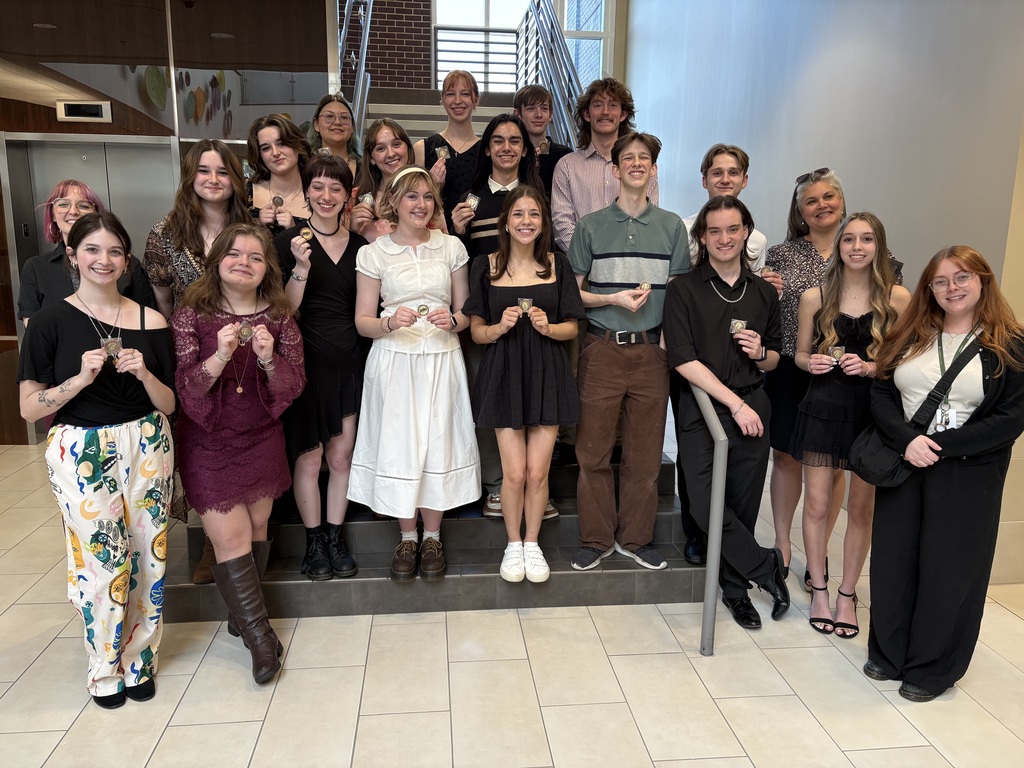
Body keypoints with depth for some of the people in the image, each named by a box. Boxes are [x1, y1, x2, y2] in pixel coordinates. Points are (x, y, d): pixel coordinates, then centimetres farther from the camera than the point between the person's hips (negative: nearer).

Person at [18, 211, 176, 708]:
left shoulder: (149, 321, 1)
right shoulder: (51, 322, -4)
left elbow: (169, 405, 4)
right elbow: (30, 408, -5)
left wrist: (143, 373, -15)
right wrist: (81, 377, -19)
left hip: (146, 447, 2)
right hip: (81, 451, -2)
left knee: (147, 553, 7)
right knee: (101, 559, 2)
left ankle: (139, 659, 29)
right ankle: (105, 670, 26)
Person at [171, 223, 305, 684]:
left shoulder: (279, 318, -2)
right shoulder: (191, 315, -6)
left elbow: (294, 387, -5)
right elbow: (182, 386, -12)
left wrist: (269, 358, -24)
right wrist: (219, 358, -29)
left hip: (262, 441, 2)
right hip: (208, 444, -2)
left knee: (257, 528, 11)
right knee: (231, 538, -4)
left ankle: (244, 613, 35)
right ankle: (260, 635, 10)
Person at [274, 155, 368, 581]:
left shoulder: (359, 244, 9)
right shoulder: (290, 241, -4)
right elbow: (286, 309, -11)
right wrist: (301, 267, -22)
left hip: (349, 361, 4)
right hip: (307, 359, -3)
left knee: (342, 455, 8)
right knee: (309, 456, 3)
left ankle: (335, 537, 22)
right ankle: (314, 542, 19)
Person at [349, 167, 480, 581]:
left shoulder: (451, 247, 8)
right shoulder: (374, 253, 3)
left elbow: (465, 312, 12)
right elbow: (362, 322, 2)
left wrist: (451, 321, -10)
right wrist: (390, 323, -18)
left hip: (442, 360, 1)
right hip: (394, 360, -1)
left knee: (438, 443, 2)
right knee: (398, 444, 2)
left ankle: (432, 538, 20)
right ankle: (407, 538, 21)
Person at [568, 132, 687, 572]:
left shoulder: (672, 226, 10)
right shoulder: (591, 226, 5)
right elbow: (572, 292, 6)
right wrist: (615, 299, -10)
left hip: (652, 349, 2)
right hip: (602, 349, -1)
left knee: (645, 451, 6)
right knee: (593, 449, 1)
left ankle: (635, 538, 22)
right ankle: (596, 539, 17)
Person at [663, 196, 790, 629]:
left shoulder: (764, 293, 11)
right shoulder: (684, 290, -1)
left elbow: (774, 360, 20)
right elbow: (683, 360, -10)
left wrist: (761, 353, -5)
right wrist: (734, 402, -13)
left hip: (752, 410, 3)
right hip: (701, 409, -3)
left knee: (743, 506, 6)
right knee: (706, 504, -13)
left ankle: (736, 589, 26)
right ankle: (767, 568, 10)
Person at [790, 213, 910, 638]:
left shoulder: (897, 297, -1)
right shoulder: (814, 297, 2)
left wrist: (872, 367, -15)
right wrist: (811, 362, -11)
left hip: (874, 411, 0)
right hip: (823, 408, 1)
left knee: (861, 508, 8)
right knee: (816, 504, 4)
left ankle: (847, 594, 24)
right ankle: (819, 590, 23)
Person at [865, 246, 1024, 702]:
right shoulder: (910, 337, 7)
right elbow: (881, 394, 0)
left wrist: (941, 445, -18)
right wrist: (907, 441, -16)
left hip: (968, 477, -3)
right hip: (901, 466, 4)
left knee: (948, 570, 5)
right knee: (894, 560, 10)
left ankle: (933, 668, 23)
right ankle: (889, 654, 28)